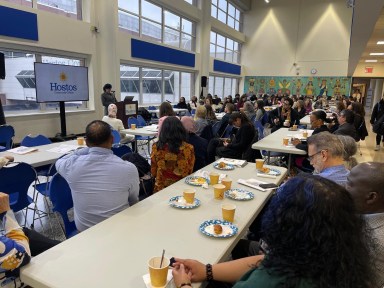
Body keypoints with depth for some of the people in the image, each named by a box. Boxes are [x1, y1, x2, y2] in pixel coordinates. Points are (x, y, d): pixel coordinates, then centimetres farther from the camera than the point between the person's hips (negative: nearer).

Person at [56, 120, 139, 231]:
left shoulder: (72, 165, -22)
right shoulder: (129, 168, -25)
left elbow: (59, 162, 6)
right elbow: (133, 202, -6)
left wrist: (88, 149, -1)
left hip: (83, 228, 2)